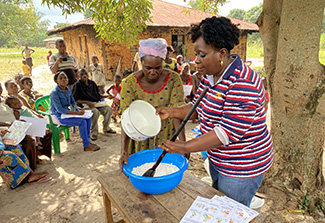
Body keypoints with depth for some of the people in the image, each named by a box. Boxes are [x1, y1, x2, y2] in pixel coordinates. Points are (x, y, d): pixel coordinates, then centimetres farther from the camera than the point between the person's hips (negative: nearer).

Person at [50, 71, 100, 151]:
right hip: (60, 117, -8)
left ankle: (86, 140, 1)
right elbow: (59, 110, -24)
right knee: (82, 121, -24)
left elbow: (73, 102, 17)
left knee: (88, 117, -7)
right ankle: (87, 146, -15)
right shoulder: (54, 93, -18)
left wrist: (78, 109, -6)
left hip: (68, 112, 8)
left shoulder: (68, 90, 6)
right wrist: (76, 113, -28)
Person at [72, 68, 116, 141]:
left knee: (108, 109, -15)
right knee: (95, 112, -35)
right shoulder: (77, 85, -5)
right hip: (85, 105, -6)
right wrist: (87, 102, -23)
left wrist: (106, 96, 4)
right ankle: (93, 133, -20)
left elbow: (98, 94, 22)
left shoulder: (92, 83, 13)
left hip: (96, 103, 6)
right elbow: (75, 100, -10)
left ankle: (106, 128, 3)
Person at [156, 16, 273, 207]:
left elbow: (229, 131, -31)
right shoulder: (210, 76, 1)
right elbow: (198, 107, 9)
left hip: (242, 167, -8)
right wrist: (172, 112, -8)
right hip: (218, 160, 9)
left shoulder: (243, 84, -29)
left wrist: (185, 147, -28)